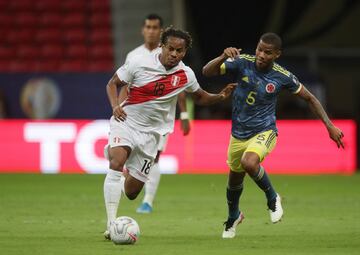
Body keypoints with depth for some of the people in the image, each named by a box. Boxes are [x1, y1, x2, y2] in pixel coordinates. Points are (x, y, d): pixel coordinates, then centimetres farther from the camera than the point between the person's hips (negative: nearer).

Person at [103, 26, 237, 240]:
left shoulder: (186, 75, -2)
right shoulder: (139, 64, -11)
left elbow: (200, 97, 16)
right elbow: (113, 83, 1)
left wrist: (221, 96, -3)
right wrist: (115, 105, -17)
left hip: (151, 132, 3)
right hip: (126, 122, -3)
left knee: (131, 193, 3)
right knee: (117, 162, -32)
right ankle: (111, 225, -31)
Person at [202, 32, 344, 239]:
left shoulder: (283, 76, -14)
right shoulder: (242, 63, -14)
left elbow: (309, 98, 0)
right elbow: (207, 71, -18)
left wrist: (330, 126, -4)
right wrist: (223, 57, -38)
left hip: (265, 131, -3)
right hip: (239, 134, 3)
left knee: (249, 162, -34)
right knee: (235, 177, 19)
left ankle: (272, 198, -6)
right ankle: (234, 216, 51)